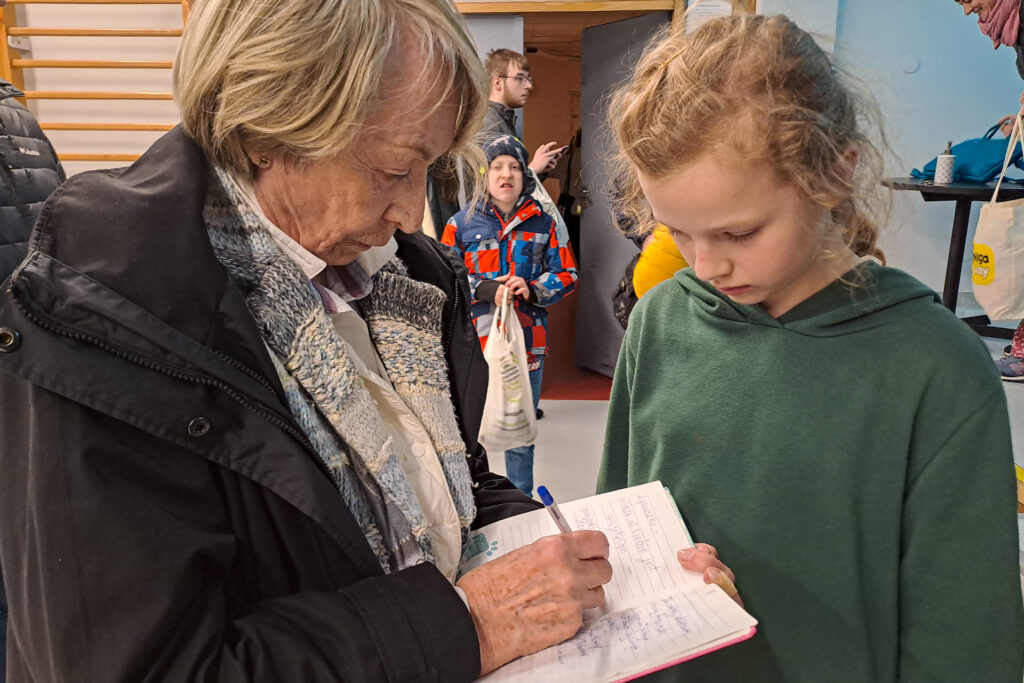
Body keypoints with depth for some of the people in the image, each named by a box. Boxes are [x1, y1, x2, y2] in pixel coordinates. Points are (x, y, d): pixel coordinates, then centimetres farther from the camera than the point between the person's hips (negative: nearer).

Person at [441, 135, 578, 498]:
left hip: (527, 342, 2)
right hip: (474, 344, -1)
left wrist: (533, 289, -11)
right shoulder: (461, 224, 1)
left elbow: (567, 273, 8)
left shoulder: (542, 223, 6)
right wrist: (483, 290, -15)